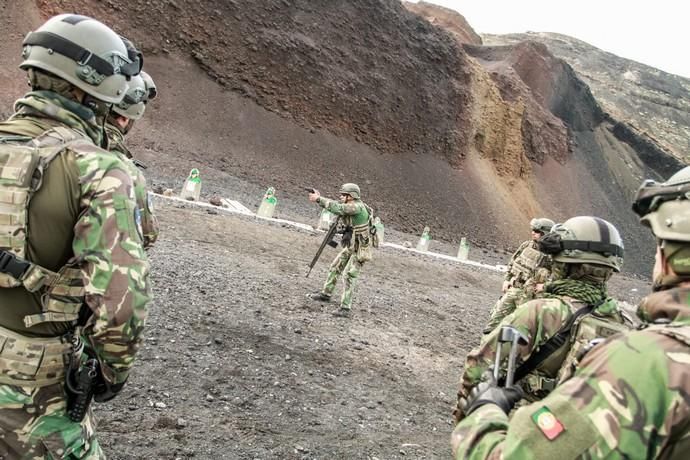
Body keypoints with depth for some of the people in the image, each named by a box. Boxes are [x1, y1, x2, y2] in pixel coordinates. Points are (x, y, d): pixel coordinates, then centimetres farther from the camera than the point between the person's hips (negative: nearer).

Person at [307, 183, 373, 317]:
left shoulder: (357, 207, -23)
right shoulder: (349, 207, 6)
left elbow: (337, 208, -30)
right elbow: (335, 207, 5)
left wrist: (318, 199, -25)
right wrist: (320, 198, -9)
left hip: (361, 249, -10)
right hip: (350, 247, 10)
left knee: (349, 275, -13)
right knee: (335, 268, 16)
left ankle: (345, 308, -9)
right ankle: (325, 294, 32)